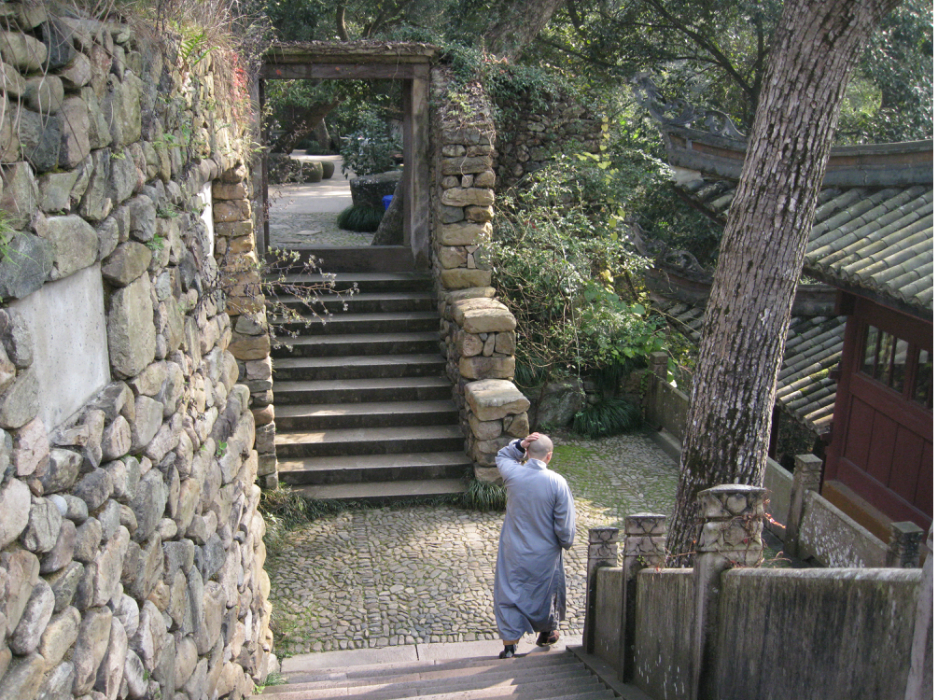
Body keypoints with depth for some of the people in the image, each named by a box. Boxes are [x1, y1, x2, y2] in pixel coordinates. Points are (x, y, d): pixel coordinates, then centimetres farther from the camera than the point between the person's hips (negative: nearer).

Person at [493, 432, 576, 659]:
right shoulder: (557, 482, -18)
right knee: (546, 591, 22)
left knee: (510, 593, 9)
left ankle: (509, 645, 7)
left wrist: (520, 445, -4)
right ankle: (546, 633, 42)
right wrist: (567, 542, 7)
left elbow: (501, 457, 12)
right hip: (545, 554, 0)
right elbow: (565, 523, -12)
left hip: (514, 552, 0)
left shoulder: (512, 473, -14)